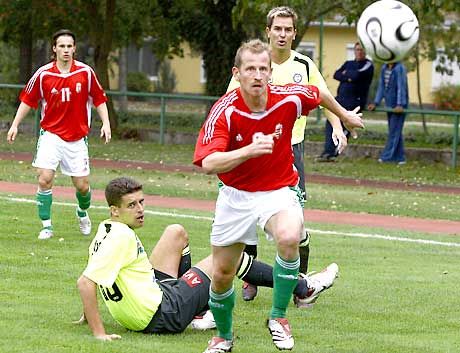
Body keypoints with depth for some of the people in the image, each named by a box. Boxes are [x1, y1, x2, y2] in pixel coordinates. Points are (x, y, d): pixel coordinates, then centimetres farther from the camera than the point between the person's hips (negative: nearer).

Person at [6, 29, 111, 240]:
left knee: (82, 185, 3)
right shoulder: (43, 74, -5)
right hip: (51, 134, -1)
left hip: (77, 138, 1)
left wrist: (106, 123, -3)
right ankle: (46, 226, -4)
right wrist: (15, 124, 1)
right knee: (45, 178, -16)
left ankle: (82, 212, 37)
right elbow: (28, 99, 6)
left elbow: (99, 99, 6)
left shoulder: (85, 72, -4)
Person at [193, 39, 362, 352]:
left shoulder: (289, 98, -16)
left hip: (279, 191, 0)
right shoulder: (224, 111, -22)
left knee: (289, 238, -34)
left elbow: (320, 94, 9)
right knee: (221, 275, 7)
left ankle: (279, 317, -13)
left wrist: (344, 115, 28)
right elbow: (209, 163, -34)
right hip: (236, 195, 0)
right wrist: (249, 150, -49)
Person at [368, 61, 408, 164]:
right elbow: (381, 86, 10)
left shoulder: (400, 69, -14)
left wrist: (400, 105, -28)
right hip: (389, 105, 8)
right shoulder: (384, 68, 9)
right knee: (396, 132, 8)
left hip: (399, 106, -8)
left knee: (394, 130, -7)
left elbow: (401, 87, -20)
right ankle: (400, 158, 10)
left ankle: (387, 156, -8)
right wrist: (375, 103, 3)